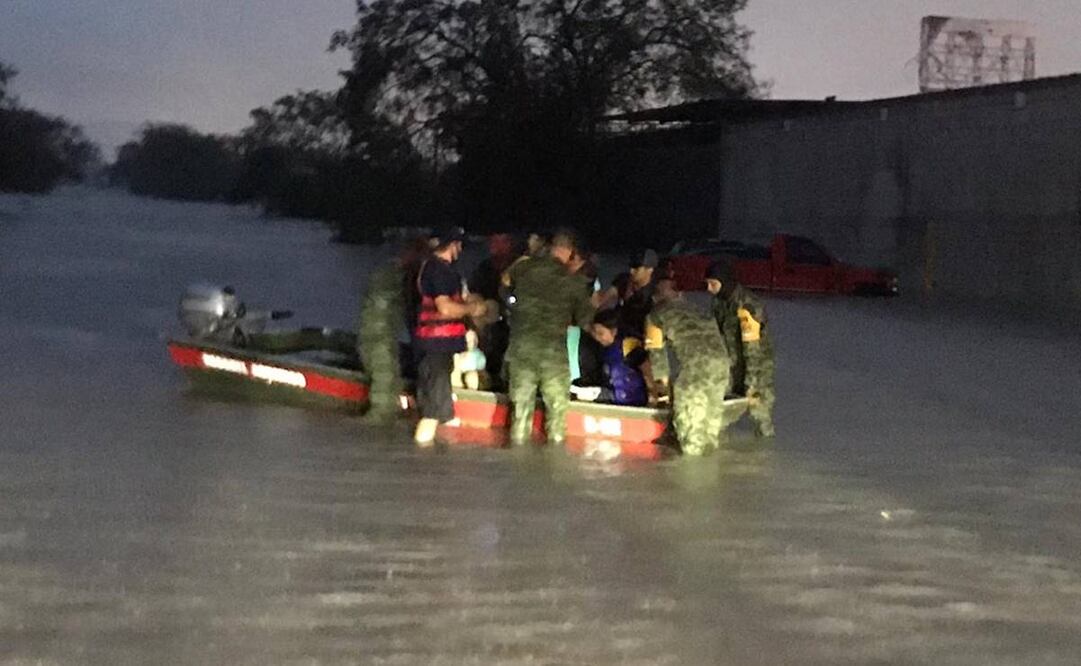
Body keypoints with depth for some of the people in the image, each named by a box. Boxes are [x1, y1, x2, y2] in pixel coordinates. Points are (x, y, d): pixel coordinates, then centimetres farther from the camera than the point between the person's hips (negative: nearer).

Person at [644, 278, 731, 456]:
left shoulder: (654, 316, 15)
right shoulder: (689, 308, 30)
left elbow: (656, 350, 19)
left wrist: (663, 379, 31)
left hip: (696, 360, -5)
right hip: (720, 353, 5)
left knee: (689, 401, 8)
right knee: (713, 401, 20)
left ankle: (693, 446, 11)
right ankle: (712, 440, 28)